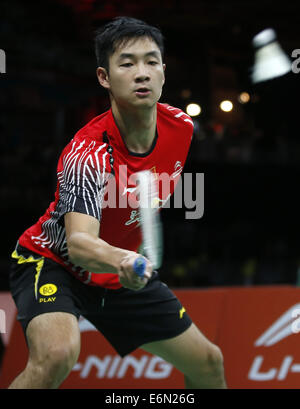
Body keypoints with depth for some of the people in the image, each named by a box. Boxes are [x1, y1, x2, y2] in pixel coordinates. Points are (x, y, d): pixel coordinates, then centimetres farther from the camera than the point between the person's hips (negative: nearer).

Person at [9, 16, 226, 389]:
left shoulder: (182, 127, -10)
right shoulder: (88, 152, -32)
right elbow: (79, 242, -44)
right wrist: (119, 260, -65)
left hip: (126, 272, 7)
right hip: (54, 262, -7)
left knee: (209, 364, 8)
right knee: (57, 354, -37)